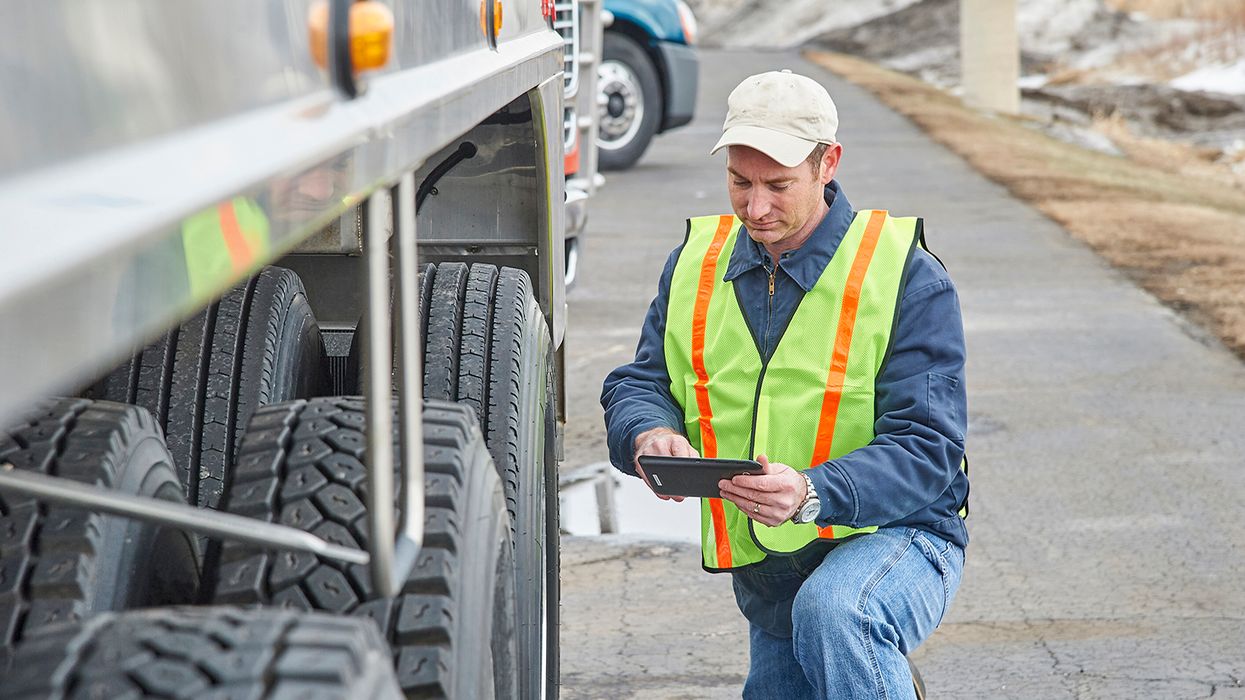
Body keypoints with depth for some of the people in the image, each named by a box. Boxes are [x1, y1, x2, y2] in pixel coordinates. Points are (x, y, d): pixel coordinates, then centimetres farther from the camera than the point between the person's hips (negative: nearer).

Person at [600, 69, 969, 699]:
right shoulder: (695, 262, 4)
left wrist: (811, 494, -37)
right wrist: (651, 435, -21)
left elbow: (926, 450, -19)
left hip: (895, 537, -6)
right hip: (765, 576, 6)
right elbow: (639, 383, 5)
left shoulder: (907, 279, -13)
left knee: (831, 612, -37)